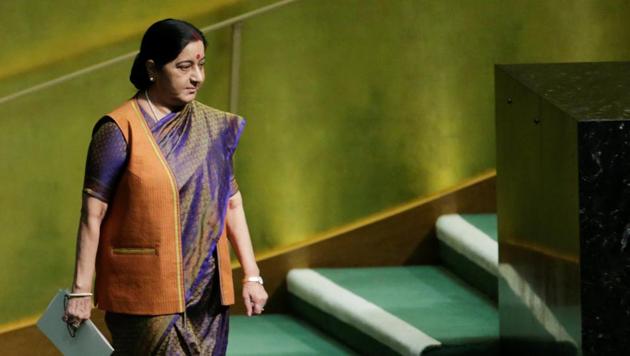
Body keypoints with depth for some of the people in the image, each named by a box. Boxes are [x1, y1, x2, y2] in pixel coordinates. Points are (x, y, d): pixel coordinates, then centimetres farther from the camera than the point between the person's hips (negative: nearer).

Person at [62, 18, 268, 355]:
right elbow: (92, 214, -8)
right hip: (145, 295, -5)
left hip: (205, 290, 5)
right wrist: (81, 290, -9)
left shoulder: (212, 128, 8)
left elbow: (231, 203, 12)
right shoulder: (119, 130, -8)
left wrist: (251, 275, 7)